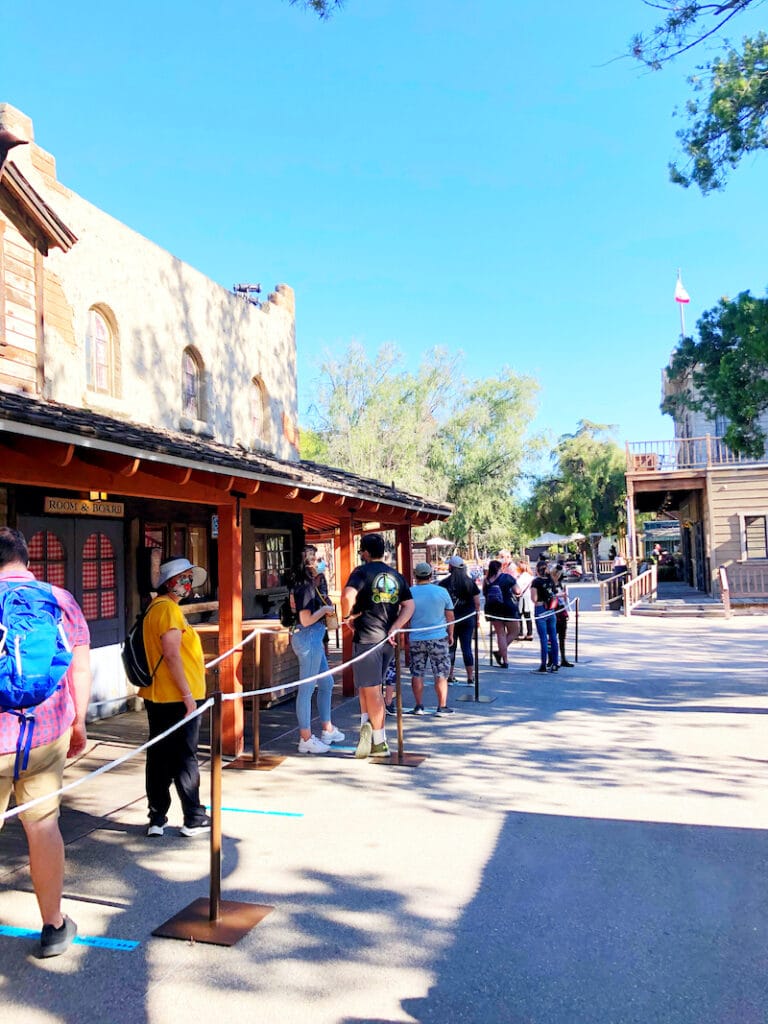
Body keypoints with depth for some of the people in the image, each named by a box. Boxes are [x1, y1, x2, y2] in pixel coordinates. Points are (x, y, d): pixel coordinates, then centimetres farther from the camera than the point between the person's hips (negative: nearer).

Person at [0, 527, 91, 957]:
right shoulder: (61, 600, 0)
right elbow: (82, 668, 3)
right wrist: (78, 723, 13)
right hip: (48, 734, 2)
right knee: (43, 827, 13)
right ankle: (54, 926, 25)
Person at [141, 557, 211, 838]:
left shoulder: (156, 608, 16)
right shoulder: (168, 608, -15)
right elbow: (172, 654, -21)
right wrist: (188, 694, -19)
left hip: (158, 698, 10)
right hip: (177, 698, -10)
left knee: (159, 758, 12)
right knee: (185, 758, 0)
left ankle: (157, 819, 19)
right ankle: (194, 819, 10)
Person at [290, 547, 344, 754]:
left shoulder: (310, 586, 13)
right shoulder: (306, 588, -17)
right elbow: (306, 620, -21)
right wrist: (325, 609, -9)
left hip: (314, 639, 11)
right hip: (308, 638, -11)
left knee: (326, 683, 19)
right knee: (307, 689, -4)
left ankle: (328, 730, 32)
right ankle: (305, 740, 3)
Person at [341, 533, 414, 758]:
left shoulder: (362, 571, -7)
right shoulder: (396, 575, 12)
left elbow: (348, 595, -25)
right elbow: (409, 606, 5)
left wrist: (347, 617, -9)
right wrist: (394, 629, -2)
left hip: (366, 637, -6)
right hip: (387, 639, 6)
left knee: (371, 689, 1)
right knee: (373, 687, 20)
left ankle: (379, 742, 6)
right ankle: (368, 724, 10)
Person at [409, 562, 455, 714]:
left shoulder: (409, 593, -4)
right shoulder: (442, 591, -4)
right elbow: (450, 616, 3)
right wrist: (450, 634, 15)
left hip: (416, 639, 1)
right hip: (438, 638, -1)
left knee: (417, 673, 10)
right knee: (441, 674, 6)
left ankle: (419, 706, 14)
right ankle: (442, 707, 8)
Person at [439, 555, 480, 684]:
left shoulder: (444, 583, -7)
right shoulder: (471, 583, 1)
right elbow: (477, 603, 3)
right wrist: (477, 618, 13)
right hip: (468, 619, 2)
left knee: (450, 648, 8)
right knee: (467, 648, 5)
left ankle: (450, 677, 12)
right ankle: (470, 677, 4)